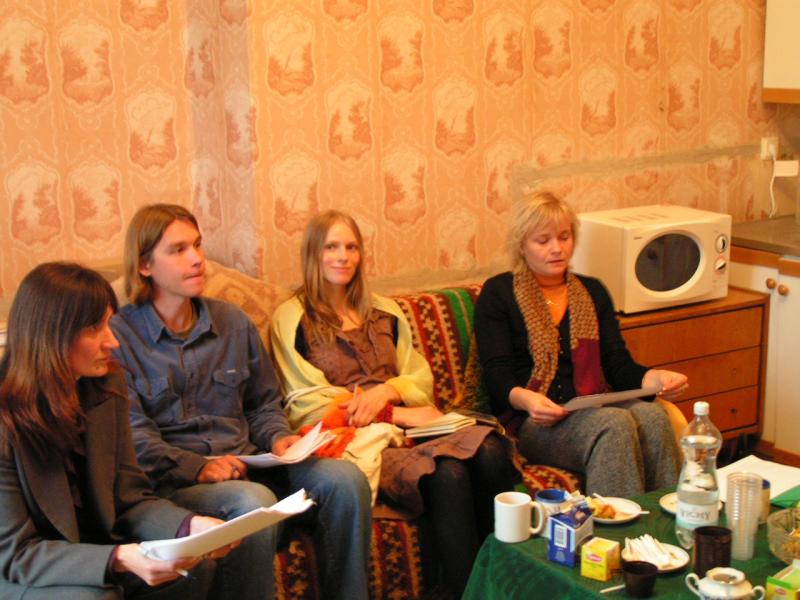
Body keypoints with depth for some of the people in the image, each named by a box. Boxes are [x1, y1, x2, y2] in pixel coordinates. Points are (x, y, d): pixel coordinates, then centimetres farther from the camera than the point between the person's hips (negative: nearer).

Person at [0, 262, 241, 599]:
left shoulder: (106, 388, -3)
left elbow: (130, 499, 0)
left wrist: (191, 525, -20)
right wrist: (120, 559, -35)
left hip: (96, 550, 6)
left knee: (199, 569, -15)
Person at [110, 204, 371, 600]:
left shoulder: (233, 322, 15)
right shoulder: (118, 335, -2)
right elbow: (134, 437, -10)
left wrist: (278, 438, 1)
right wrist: (196, 467, -21)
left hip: (247, 463, 6)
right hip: (172, 480, -5)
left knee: (345, 479, -18)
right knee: (254, 503, -36)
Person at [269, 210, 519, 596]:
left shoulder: (384, 313, 23)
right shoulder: (292, 319, 6)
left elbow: (422, 381, 18)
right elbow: (308, 408, -2)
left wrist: (385, 392, -7)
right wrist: (400, 414, -7)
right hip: (354, 440, -5)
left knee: (490, 449, -28)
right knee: (447, 474, -34)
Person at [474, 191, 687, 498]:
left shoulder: (592, 291, 20)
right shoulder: (498, 294, 6)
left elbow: (618, 366, 12)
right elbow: (496, 375, -4)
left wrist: (656, 378, -10)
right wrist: (526, 399, -27)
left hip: (594, 410, 4)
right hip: (531, 423, -4)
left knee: (652, 415, -30)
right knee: (614, 423, -34)